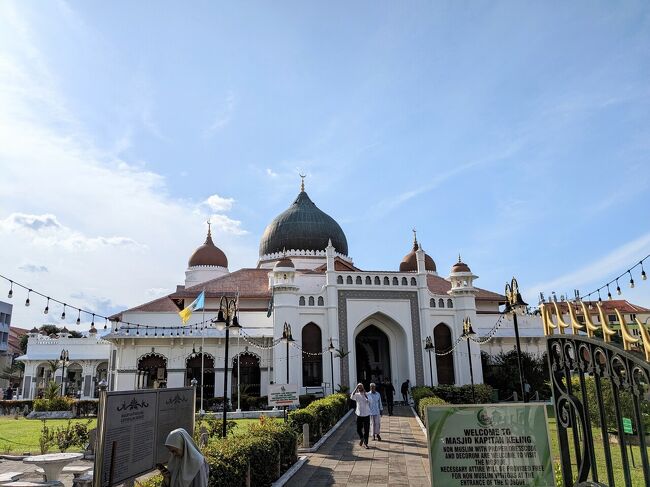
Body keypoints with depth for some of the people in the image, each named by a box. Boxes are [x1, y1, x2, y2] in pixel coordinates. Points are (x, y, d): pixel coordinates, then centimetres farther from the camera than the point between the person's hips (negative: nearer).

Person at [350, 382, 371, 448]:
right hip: (359, 414, 2)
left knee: (366, 430, 1)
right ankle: (361, 438, 36)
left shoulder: (367, 394, -5)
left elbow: (369, 401, -24)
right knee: (358, 429, 7)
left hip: (366, 415, -1)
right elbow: (352, 397, -23)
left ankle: (365, 443, 15)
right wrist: (356, 389, -24)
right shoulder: (357, 395, -1)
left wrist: (364, 393, -26)